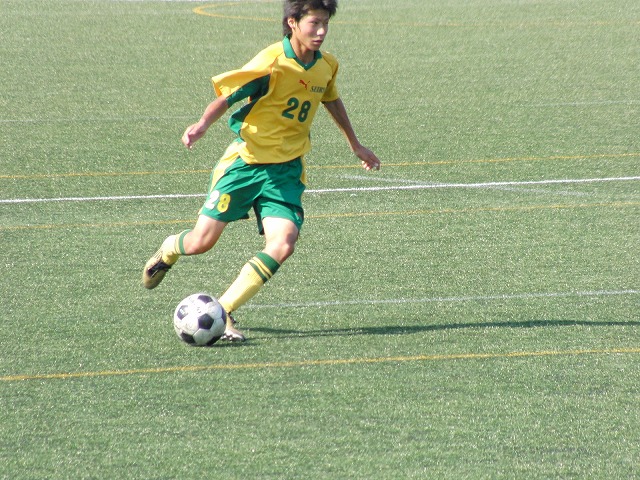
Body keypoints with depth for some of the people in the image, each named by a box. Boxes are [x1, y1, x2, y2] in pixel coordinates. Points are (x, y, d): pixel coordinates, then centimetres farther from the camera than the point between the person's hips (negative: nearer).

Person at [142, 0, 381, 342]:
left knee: (283, 245, -18)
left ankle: (222, 312, -8)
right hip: (247, 160, -4)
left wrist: (356, 146, 37)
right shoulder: (271, 64, -17)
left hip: (286, 172, 4)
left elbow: (332, 101, 24)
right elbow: (225, 98, -15)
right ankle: (169, 250, 36)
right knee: (201, 242, -2)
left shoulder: (326, 66, 3)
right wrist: (202, 126, -36)